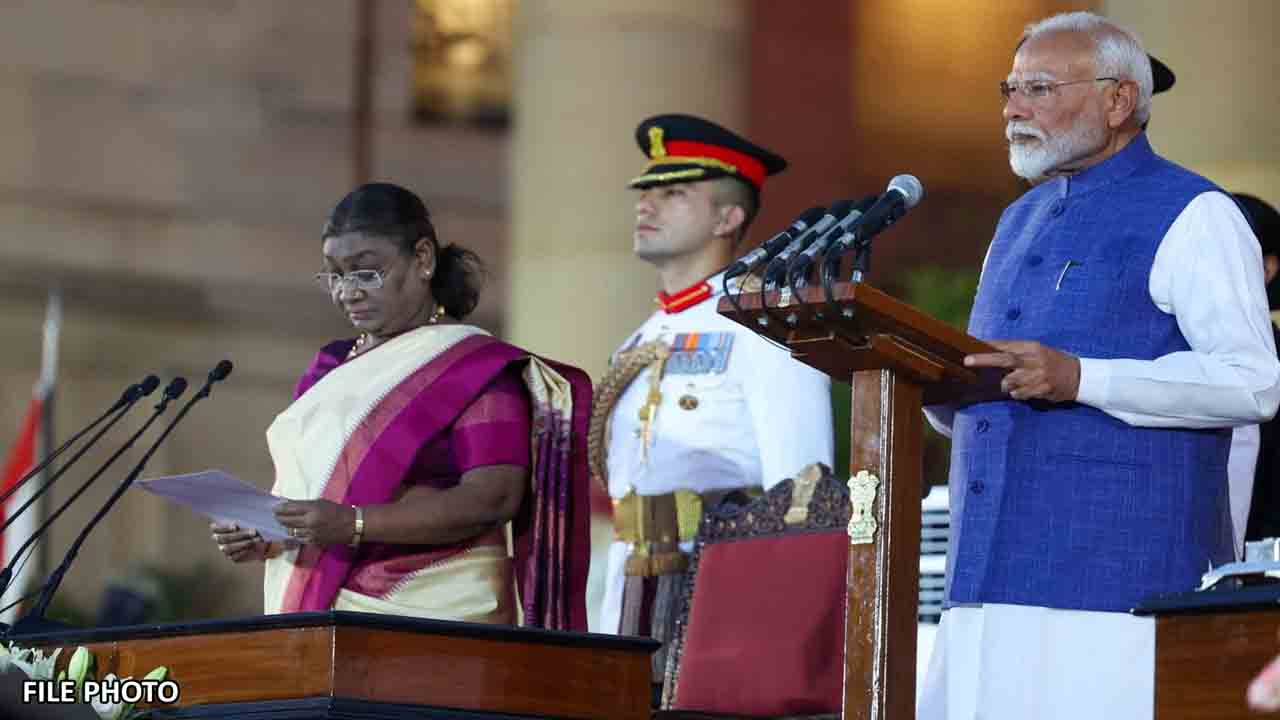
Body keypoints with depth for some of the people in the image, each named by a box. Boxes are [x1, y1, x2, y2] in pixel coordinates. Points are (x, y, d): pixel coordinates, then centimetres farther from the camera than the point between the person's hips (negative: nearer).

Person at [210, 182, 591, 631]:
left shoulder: (477, 368, -3)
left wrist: (353, 524, -22)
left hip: (428, 617, -6)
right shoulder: (331, 368, 19)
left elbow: (494, 497, -14)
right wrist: (257, 536, 1)